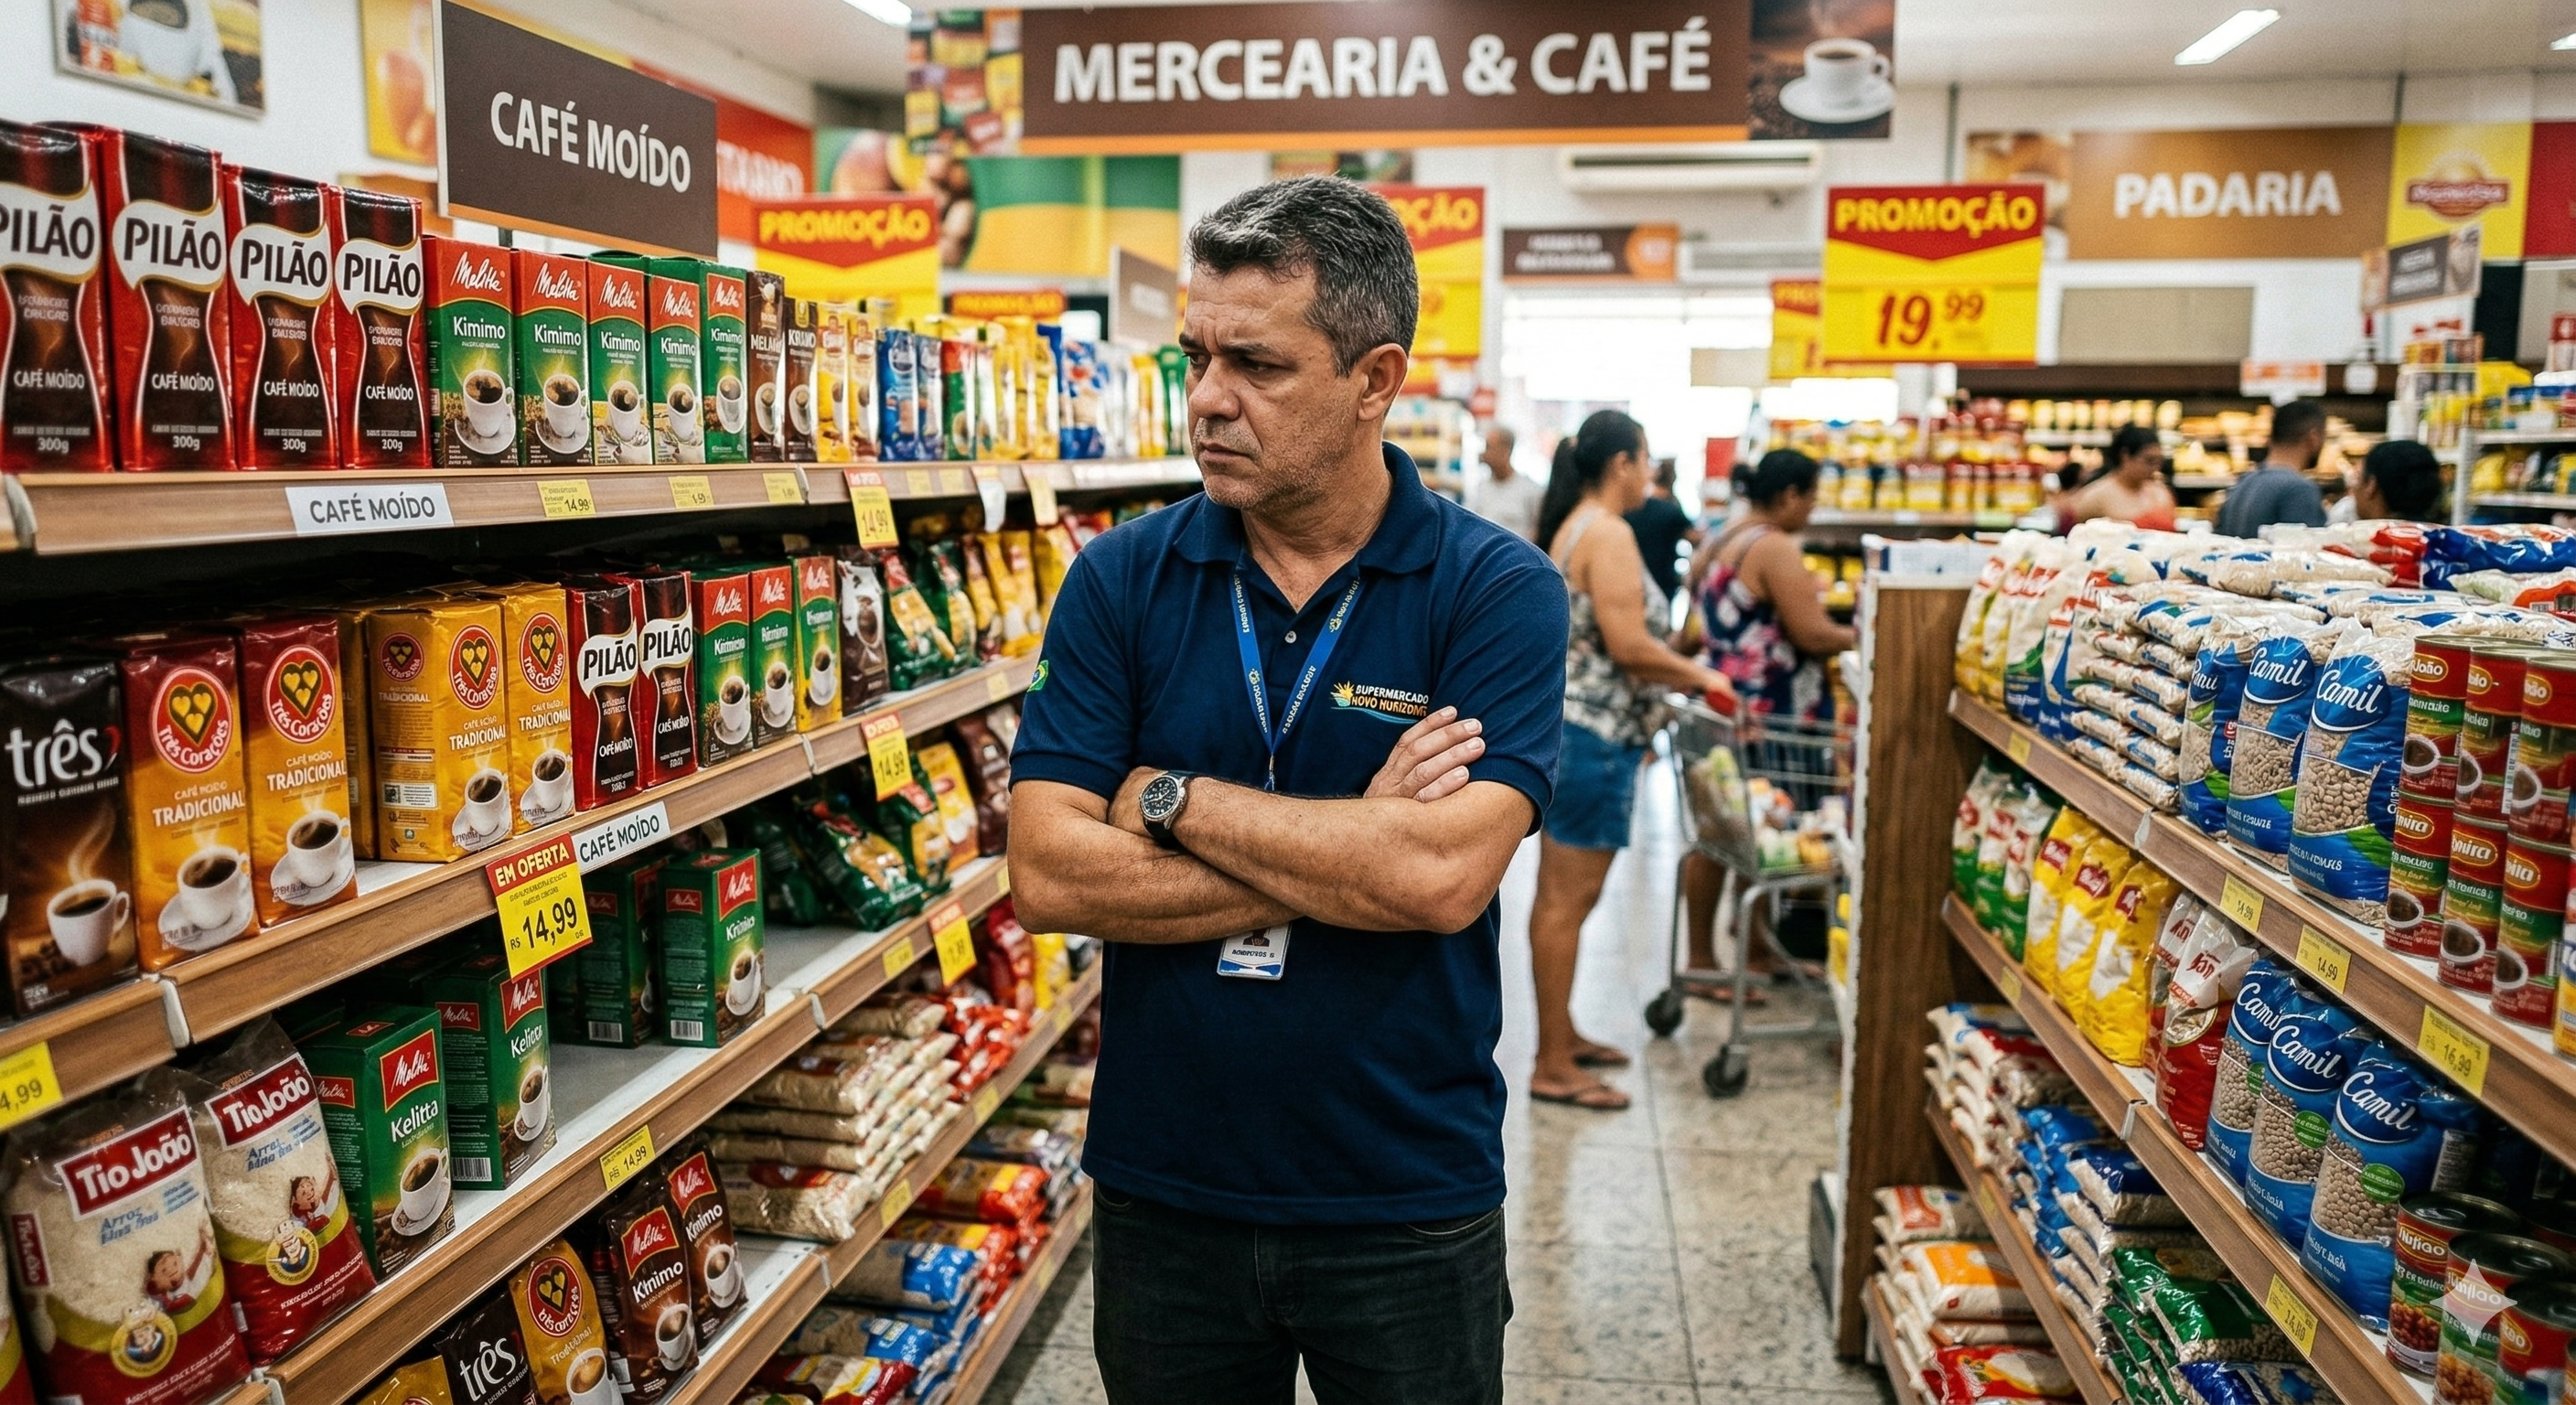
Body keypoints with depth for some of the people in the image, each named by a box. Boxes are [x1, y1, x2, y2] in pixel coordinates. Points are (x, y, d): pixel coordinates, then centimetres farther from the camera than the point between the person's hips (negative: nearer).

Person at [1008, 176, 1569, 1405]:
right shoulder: (1120, 580, -5)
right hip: (1160, 1196, 2)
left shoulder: (1499, 592, -11)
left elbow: (1442, 877, -24)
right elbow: (1048, 874, -14)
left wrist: (1171, 799, -15)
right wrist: (1350, 855, -18)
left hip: (1409, 1203, -1)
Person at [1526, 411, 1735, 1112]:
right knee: (1568, 902, -4)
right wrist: (1699, 677, -7)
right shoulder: (1608, 534, -16)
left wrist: (1675, 676, 17)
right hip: (1590, 737, -10)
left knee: (1560, 896, 17)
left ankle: (1561, 1035, 29)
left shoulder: (1573, 526, 15)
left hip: (1565, 729, 10)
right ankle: (1553, 1067, 4)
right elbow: (1628, 646, -21)